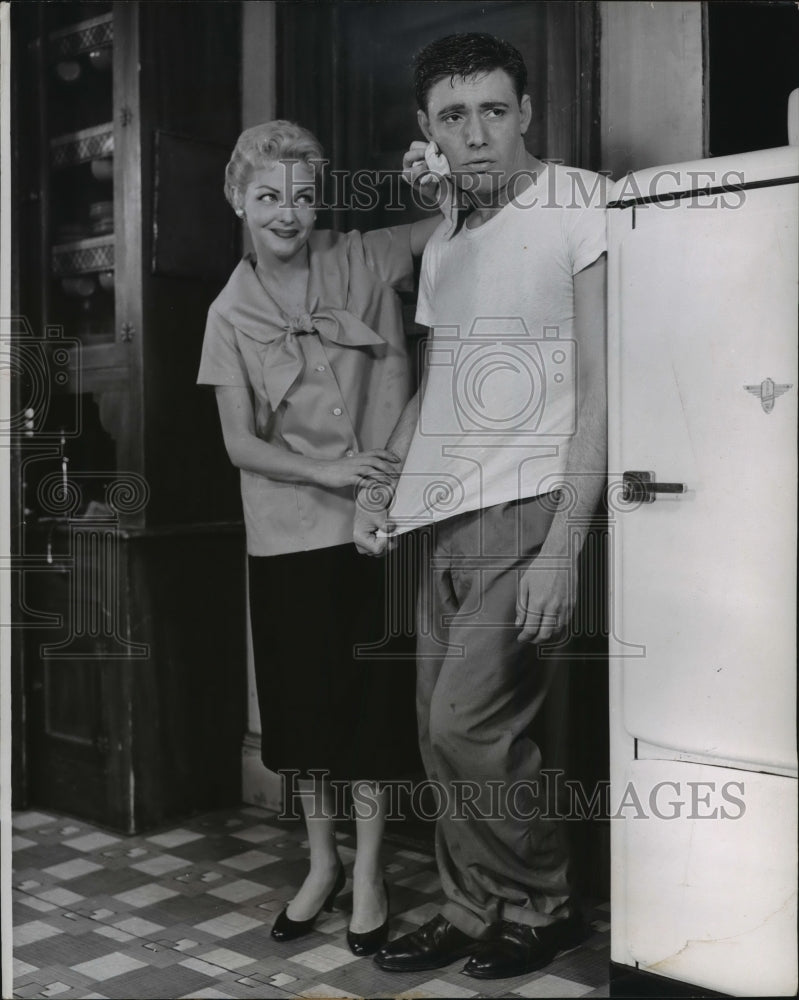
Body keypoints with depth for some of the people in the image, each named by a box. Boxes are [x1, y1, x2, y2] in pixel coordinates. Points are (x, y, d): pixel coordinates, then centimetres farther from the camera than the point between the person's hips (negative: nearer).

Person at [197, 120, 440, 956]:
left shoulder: (362, 263, 1)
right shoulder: (231, 313, 2)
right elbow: (240, 443, -3)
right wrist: (328, 472, -14)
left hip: (370, 521, -1)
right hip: (284, 534, 2)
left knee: (366, 699, 2)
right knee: (301, 700, 10)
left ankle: (367, 874, 19)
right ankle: (320, 864, 30)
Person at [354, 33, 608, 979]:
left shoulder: (583, 205, -7)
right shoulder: (443, 242, 16)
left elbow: (598, 386, -12)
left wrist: (563, 547, -16)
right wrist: (381, 489, 11)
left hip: (529, 508, -7)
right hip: (443, 513, 7)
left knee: (469, 724, -10)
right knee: (444, 733, 8)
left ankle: (543, 906, 13)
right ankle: (473, 913, 25)